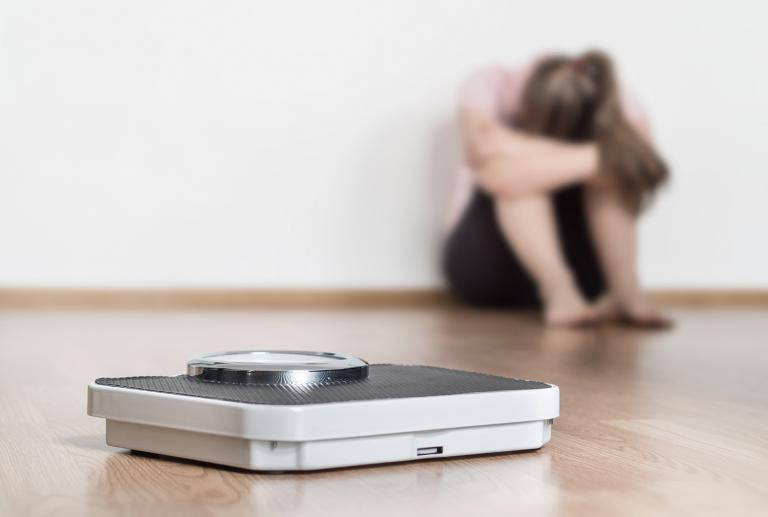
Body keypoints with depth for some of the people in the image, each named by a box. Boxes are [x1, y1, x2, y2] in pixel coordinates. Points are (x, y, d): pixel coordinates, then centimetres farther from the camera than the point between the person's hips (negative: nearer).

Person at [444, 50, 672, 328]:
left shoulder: (614, 105, -12)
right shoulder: (489, 87, -17)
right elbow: (495, 175, -36)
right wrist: (592, 158, -38)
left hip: (572, 261, 2)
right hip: (486, 264, -1)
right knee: (520, 176, -29)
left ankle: (626, 290, -32)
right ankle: (559, 293, -40)